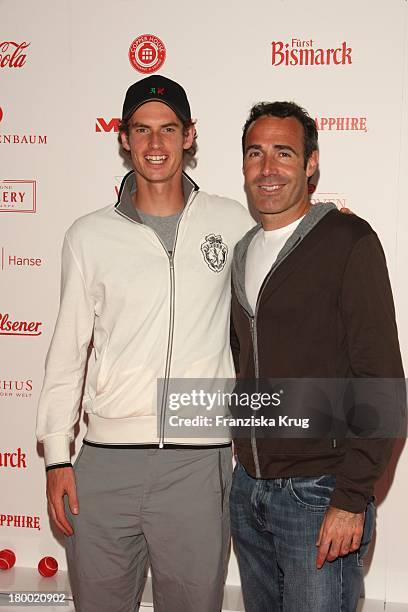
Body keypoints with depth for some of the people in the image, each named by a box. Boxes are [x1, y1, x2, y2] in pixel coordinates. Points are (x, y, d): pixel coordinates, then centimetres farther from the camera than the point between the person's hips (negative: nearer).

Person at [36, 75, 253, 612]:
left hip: (199, 464, -1)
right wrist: (56, 457, 5)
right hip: (105, 462, 1)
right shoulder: (89, 236, 4)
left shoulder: (232, 223, 2)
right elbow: (67, 351, 8)